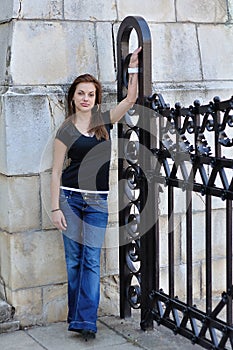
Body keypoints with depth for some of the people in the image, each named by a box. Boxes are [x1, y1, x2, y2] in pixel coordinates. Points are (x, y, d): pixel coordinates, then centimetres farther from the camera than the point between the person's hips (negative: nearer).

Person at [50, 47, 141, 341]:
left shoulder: (104, 121, 7)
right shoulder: (66, 130, -2)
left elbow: (130, 99, 5)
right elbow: (56, 171, -2)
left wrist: (133, 67, -2)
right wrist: (55, 208, -7)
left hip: (97, 201, 2)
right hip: (70, 197, -2)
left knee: (91, 259, -4)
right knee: (73, 258, 4)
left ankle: (85, 320, -4)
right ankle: (78, 315, 15)